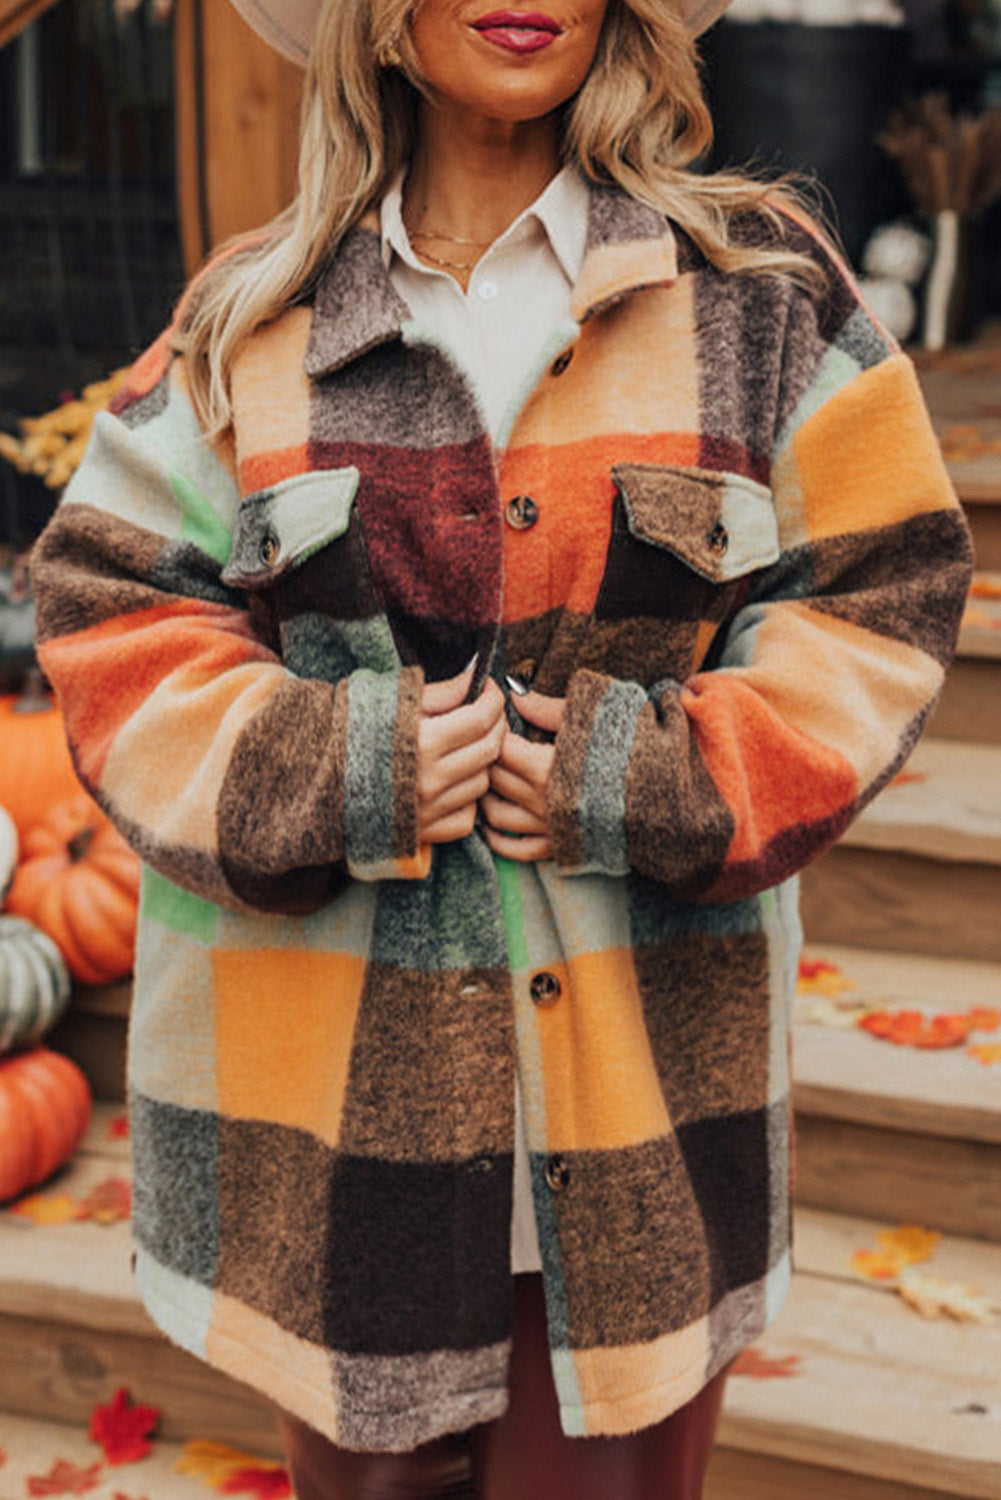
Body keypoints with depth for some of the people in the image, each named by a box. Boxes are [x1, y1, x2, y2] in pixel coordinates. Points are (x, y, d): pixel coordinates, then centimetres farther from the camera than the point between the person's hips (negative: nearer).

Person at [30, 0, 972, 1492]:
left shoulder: (759, 287, 2)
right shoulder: (251, 321, 5)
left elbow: (878, 592, 1)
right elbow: (108, 600, 4)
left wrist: (655, 784, -12)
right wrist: (321, 775, -12)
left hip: (646, 1055, 0)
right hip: (335, 1073, 1)